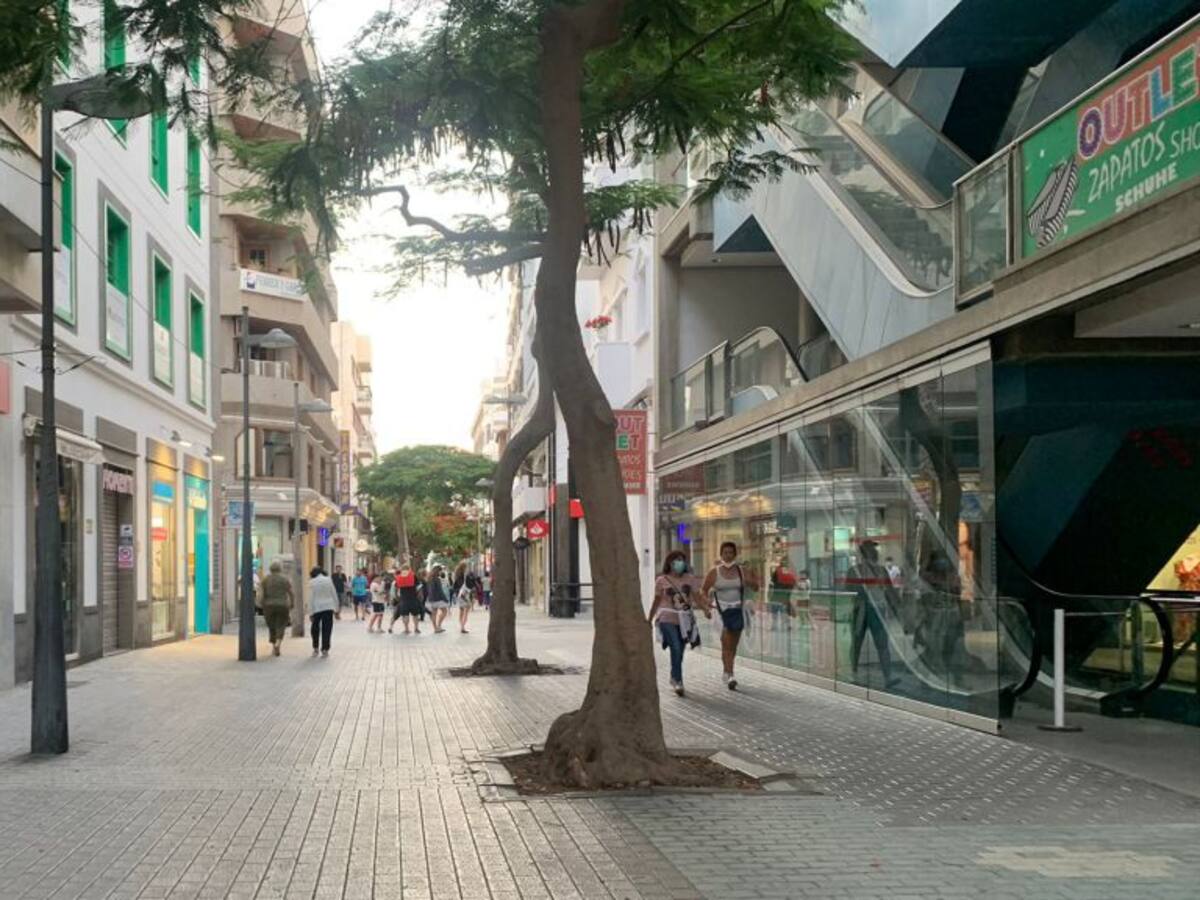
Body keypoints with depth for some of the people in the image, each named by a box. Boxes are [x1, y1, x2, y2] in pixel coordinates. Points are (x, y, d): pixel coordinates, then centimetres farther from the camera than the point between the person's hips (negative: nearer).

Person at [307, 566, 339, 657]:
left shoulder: (312, 582, -4)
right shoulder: (329, 580, 3)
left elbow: (311, 598, -5)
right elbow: (334, 595, 5)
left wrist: (310, 613, -2)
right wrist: (336, 610, 11)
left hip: (317, 608, -1)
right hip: (329, 608, 1)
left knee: (315, 628, 15)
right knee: (327, 629, 4)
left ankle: (315, 648, 18)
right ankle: (325, 649, 3)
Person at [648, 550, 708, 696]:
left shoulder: (689, 578, 4)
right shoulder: (661, 580, -1)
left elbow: (696, 597, 0)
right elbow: (657, 601, 9)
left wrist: (706, 609, -16)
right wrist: (649, 618, 15)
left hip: (685, 620, 3)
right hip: (667, 620, -3)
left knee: (679, 652, 11)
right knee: (676, 649, -17)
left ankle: (674, 678, 31)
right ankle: (678, 681, -10)